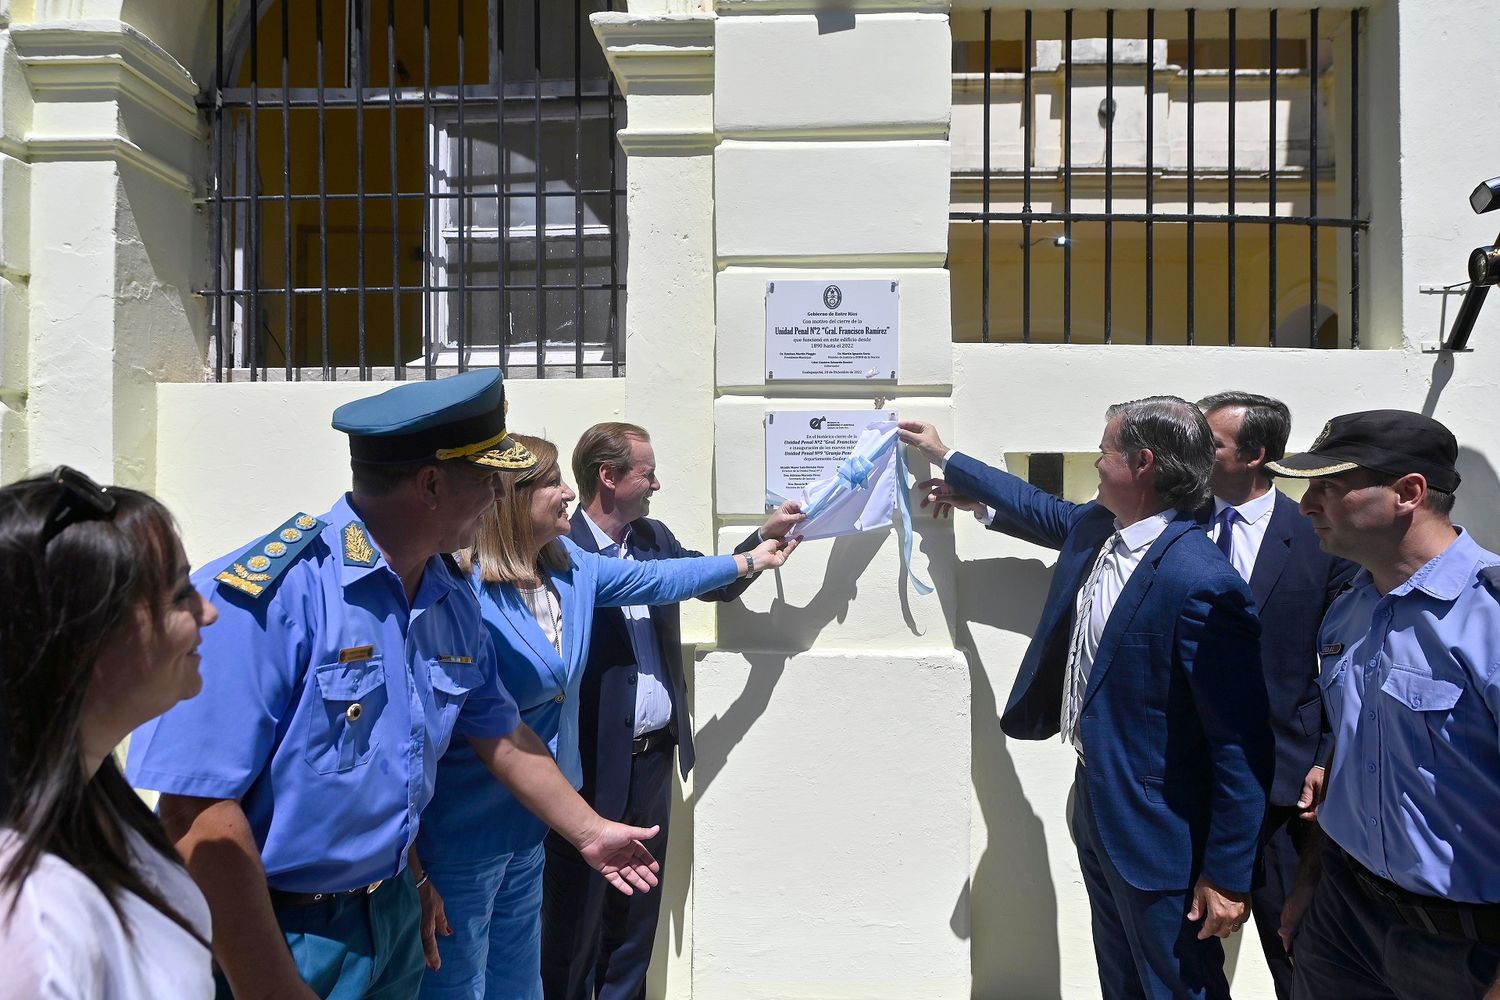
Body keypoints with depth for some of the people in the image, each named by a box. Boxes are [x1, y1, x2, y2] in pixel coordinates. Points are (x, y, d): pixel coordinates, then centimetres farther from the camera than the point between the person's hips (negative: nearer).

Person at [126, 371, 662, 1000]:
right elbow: (199, 812, -26)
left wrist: (590, 833, 18)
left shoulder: (452, 601, -1)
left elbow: (499, 732, 11)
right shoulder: (266, 595, -25)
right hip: (275, 930, -7)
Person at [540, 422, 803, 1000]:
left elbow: (714, 585, 15)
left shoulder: (654, 537, 7)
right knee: (576, 915, 12)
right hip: (595, 764, -7)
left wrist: (766, 536, 3)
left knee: (638, 908, 22)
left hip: (655, 757, 7)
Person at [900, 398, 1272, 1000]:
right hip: (1095, 804, 8)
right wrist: (946, 459, 31)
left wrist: (1229, 875, -17)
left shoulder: (1203, 583, -28)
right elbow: (1042, 510, 21)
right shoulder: (1094, 528, -2)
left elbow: (1242, 744, -23)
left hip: (1158, 836, -8)